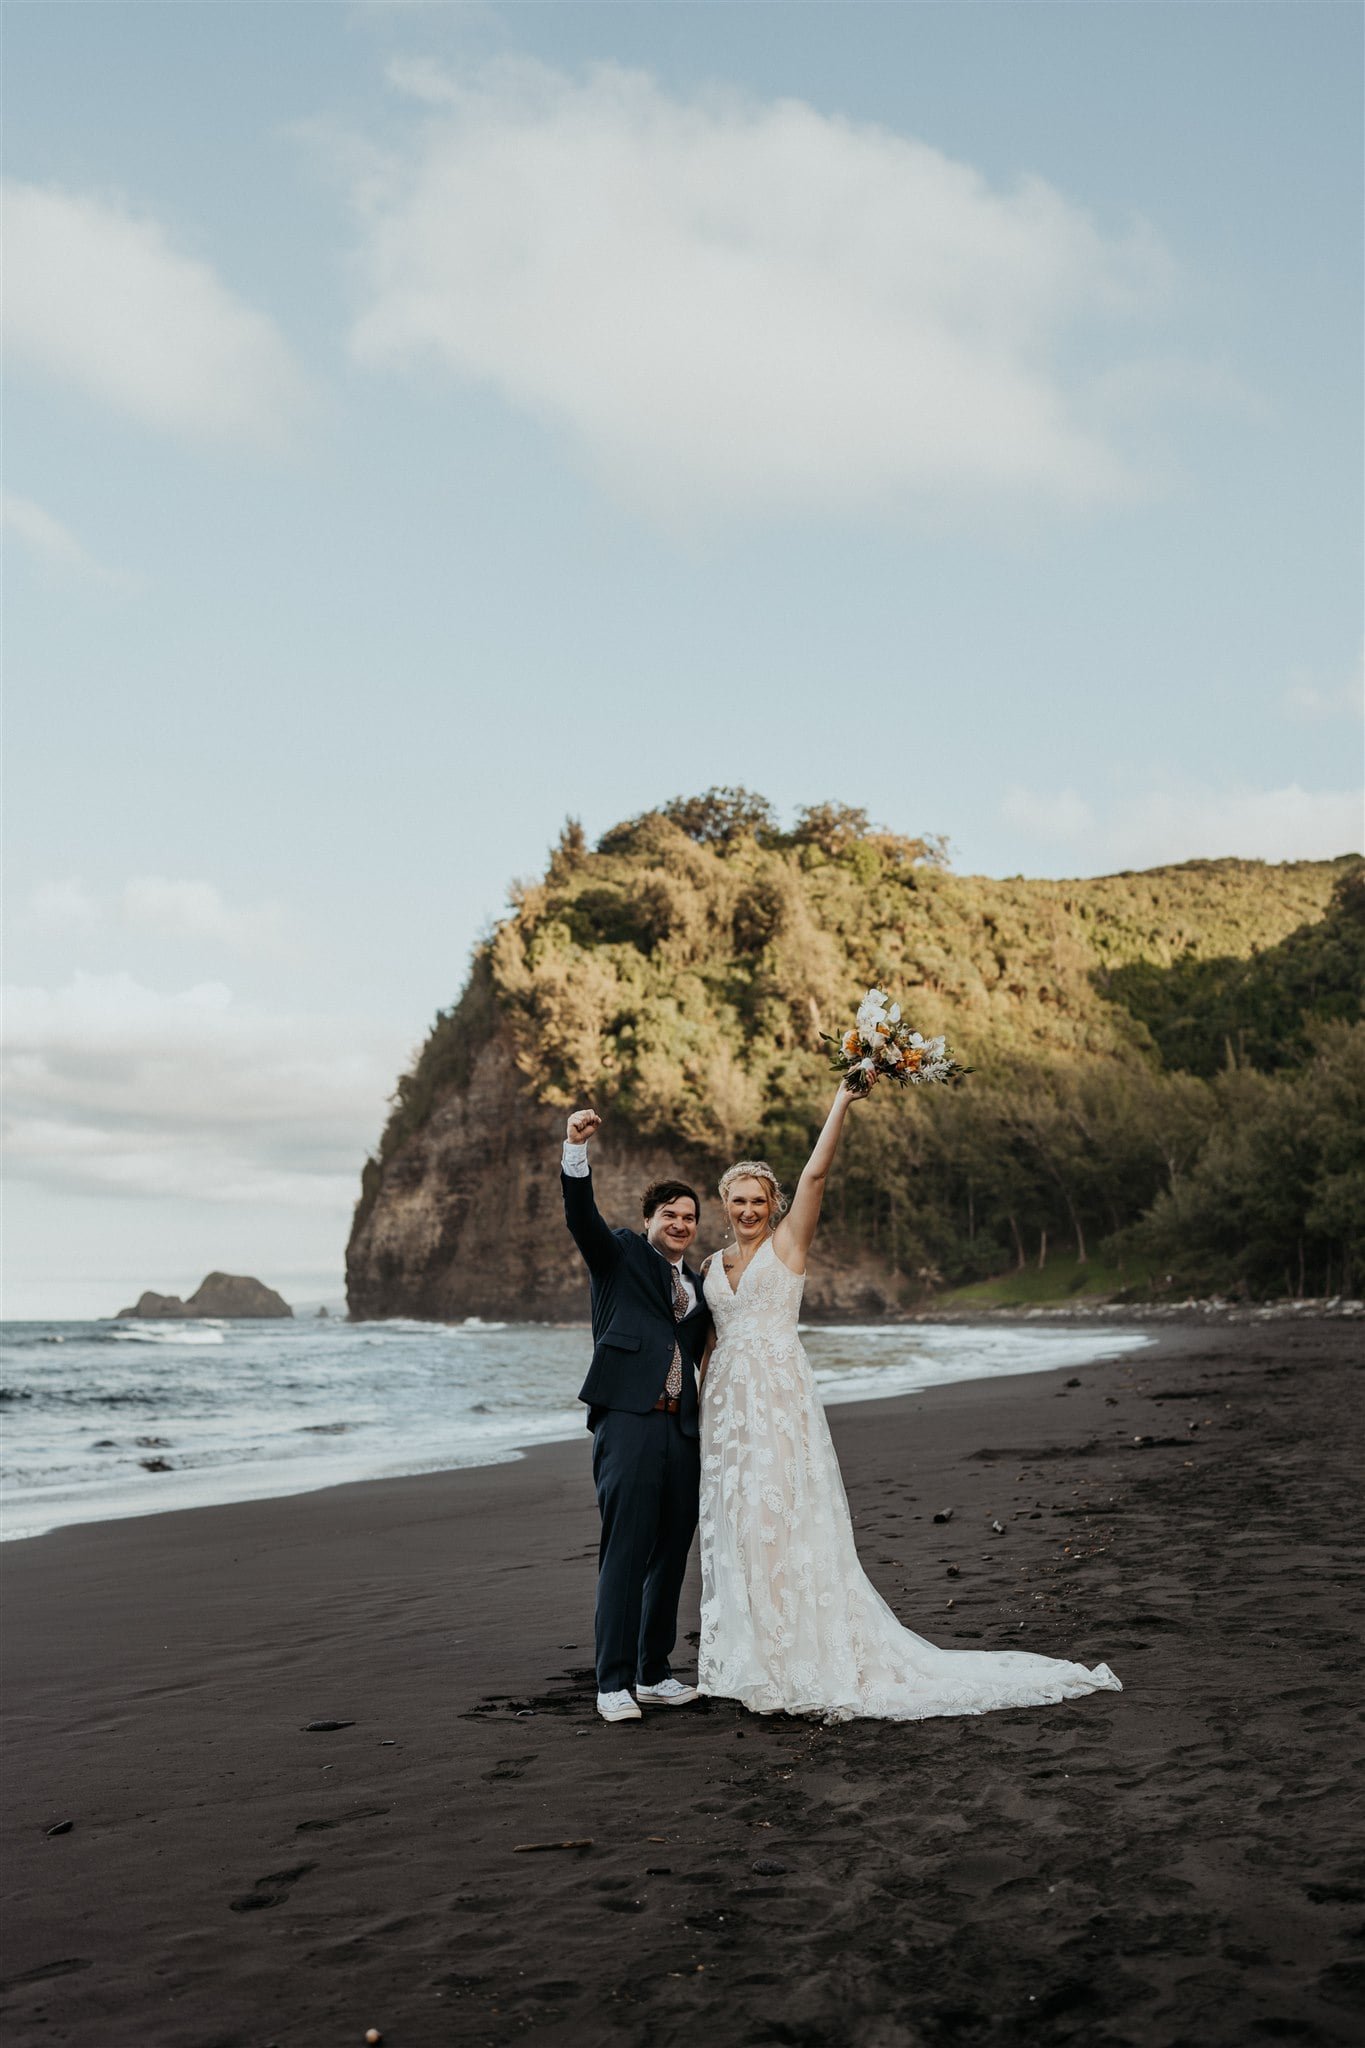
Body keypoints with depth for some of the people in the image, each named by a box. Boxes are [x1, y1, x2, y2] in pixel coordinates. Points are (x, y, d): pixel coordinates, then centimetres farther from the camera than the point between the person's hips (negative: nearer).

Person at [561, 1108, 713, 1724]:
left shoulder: (698, 1286, 21)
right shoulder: (620, 1255, 6)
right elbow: (580, 1215, -12)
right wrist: (576, 1147, -27)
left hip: (680, 1430, 6)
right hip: (628, 1423, -6)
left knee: (671, 1555, 9)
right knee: (625, 1553, -9)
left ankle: (653, 1674, 20)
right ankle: (613, 1682, -5)